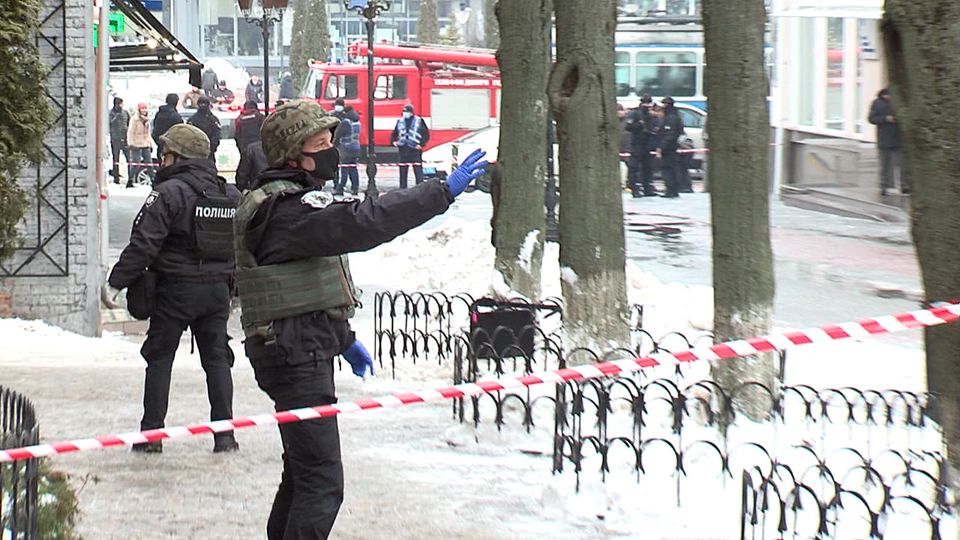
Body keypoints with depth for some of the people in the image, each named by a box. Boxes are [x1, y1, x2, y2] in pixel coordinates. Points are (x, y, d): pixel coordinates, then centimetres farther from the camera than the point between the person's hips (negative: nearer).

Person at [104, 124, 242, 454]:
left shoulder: (170, 192, -13)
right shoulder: (231, 195, 8)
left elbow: (143, 244, -17)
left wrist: (116, 282, -11)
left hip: (176, 290, -5)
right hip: (217, 289, 5)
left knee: (159, 359, 4)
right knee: (217, 359, 11)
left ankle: (151, 435, 5)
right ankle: (224, 434, 7)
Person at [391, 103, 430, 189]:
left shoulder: (419, 121, 1)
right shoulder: (400, 122, 13)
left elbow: (426, 134, 2)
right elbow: (394, 133, 23)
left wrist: (421, 144, -9)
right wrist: (393, 141, 4)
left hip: (415, 149, -4)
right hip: (403, 149, 4)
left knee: (418, 171, -9)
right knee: (403, 170, 6)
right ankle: (402, 188, 12)